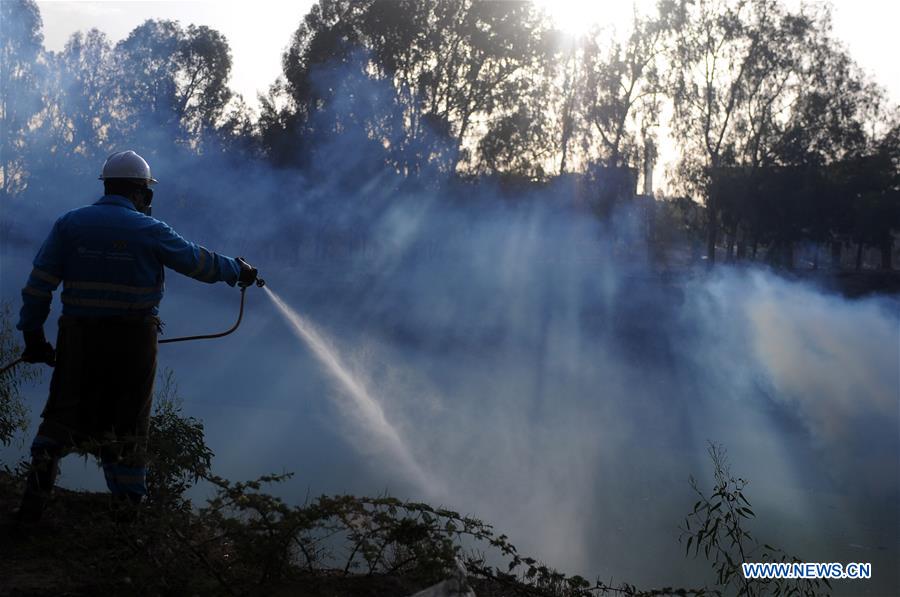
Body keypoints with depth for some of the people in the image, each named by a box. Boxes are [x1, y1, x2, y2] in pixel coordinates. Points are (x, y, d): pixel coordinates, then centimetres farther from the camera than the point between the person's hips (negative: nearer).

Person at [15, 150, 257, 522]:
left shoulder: (69, 224, 0)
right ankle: (129, 500, 22)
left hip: (79, 336, 1)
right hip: (133, 339, -1)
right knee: (128, 421, 13)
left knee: (64, 411, 14)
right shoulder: (148, 230, -6)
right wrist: (238, 272, 20)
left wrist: (32, 334, 3)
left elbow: (39, 283, -3)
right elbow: (200, 263, 2)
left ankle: (42, 467, -9)